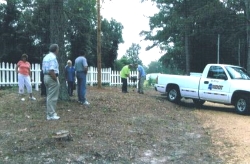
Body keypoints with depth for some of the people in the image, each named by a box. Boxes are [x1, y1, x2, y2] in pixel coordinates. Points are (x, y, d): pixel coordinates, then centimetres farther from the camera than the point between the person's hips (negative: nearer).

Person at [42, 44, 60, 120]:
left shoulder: (46, 57, 14)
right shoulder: (53, 57, -15)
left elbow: (44, 69, 15)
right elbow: (51, 71, -24)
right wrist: (56, 80, -17)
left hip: (46, 77, 10)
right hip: (52, 78, -10)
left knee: (49, 96, 16)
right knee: (52, 97, -4)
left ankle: (49, 113, 22)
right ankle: (51, 115, 0)